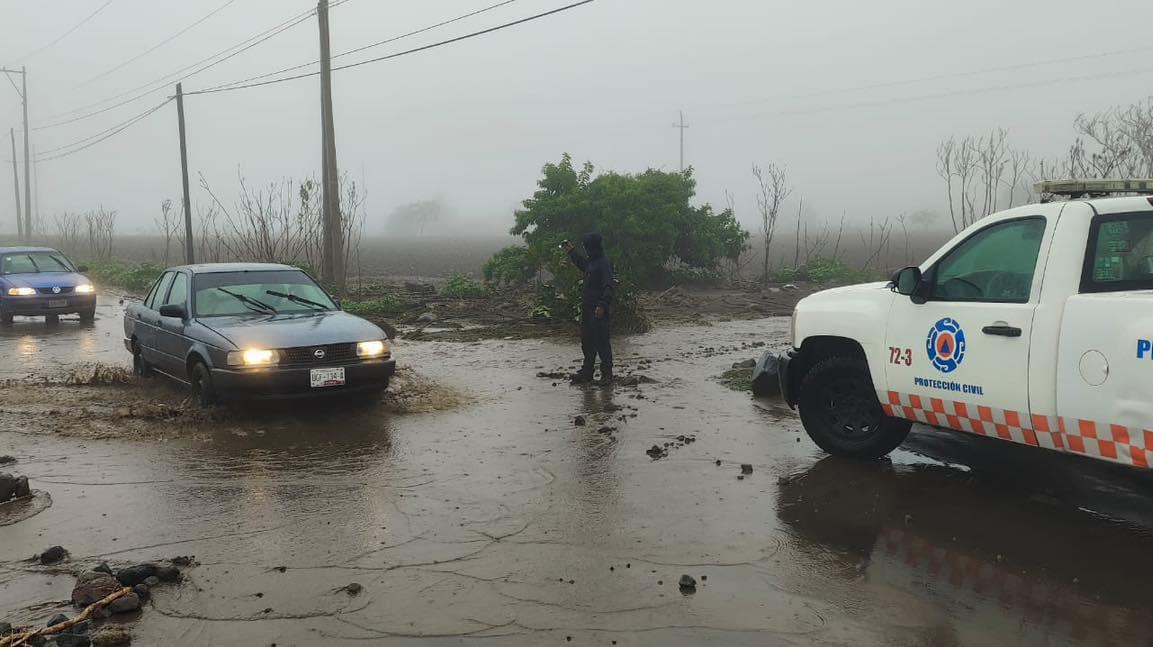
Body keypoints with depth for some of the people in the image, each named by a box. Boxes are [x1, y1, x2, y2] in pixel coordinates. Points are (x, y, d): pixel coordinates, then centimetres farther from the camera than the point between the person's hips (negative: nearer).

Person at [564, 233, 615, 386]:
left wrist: (602, 305, -30)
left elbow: (609, 286, -23)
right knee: (587, 343, 14)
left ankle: (607, 374, 3)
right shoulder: (592, 262, 15)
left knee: (601, 342, -4)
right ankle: (586, 372, 22)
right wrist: (572, 251, 44)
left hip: (598, 311, -10)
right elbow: (582, 264, 41)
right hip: (588, 309, 10)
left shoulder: (604, 263, -14)